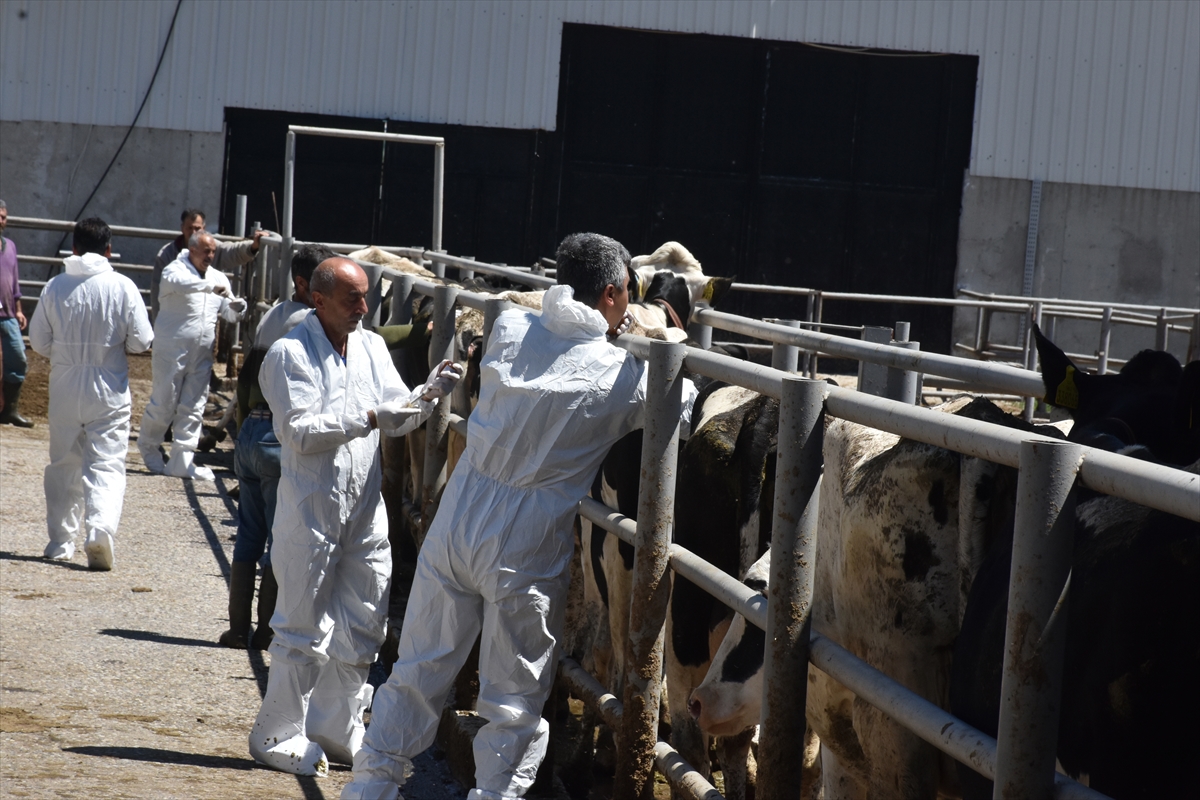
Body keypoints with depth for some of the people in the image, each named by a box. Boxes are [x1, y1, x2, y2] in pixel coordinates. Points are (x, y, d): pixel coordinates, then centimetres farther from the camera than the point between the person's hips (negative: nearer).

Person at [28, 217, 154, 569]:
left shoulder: (56, 286, -4)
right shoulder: (122, 287, -9)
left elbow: (38, 340, 1)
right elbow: (140, 341, -7)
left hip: (64, 387, 2)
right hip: (109, 390, -2)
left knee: (63, 464, 15)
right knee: (106, 464, -1)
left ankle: (60, 541, 20)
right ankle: (100, 530, -23)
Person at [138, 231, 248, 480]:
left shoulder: (218, 278, 13)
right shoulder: (176, 270, -6)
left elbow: (228, 314, 13)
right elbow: (177, 282, -31)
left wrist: (236, 308, -12)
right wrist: (211, 286, -44)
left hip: (201, 355, 5)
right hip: (172, 352, -5)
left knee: (193, 409, 3)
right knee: (163, 405, 0)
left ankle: (181, 462, 8)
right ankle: (148, 446, 23)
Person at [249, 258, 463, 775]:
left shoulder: (371, 347, 11)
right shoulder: (290, 354, -9)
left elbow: (397, 417, 11)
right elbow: (299, 430, -17)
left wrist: (428, 393, -8)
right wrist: (367, 418, -23)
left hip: (364, 506, 6)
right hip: (311, 507, -6)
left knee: (362, 626, 11)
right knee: (304, 628, 0)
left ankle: (336, 731, 24)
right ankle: (279, 737, 11)